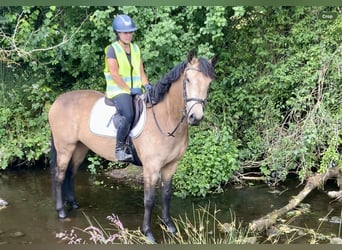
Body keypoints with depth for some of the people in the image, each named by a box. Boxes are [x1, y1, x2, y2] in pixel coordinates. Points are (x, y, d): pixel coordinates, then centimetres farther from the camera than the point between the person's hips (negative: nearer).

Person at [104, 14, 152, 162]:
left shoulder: (135, 48, 16)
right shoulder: (112, 49, -3)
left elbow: (141, 71, 17)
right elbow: (114, 74, -12)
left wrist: (146, 85, -2)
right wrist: (129, 89, -17)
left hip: (136, 90, 7)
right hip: (118, 90, -7)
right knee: (128, 115, -30)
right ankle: (119, 149, -18)